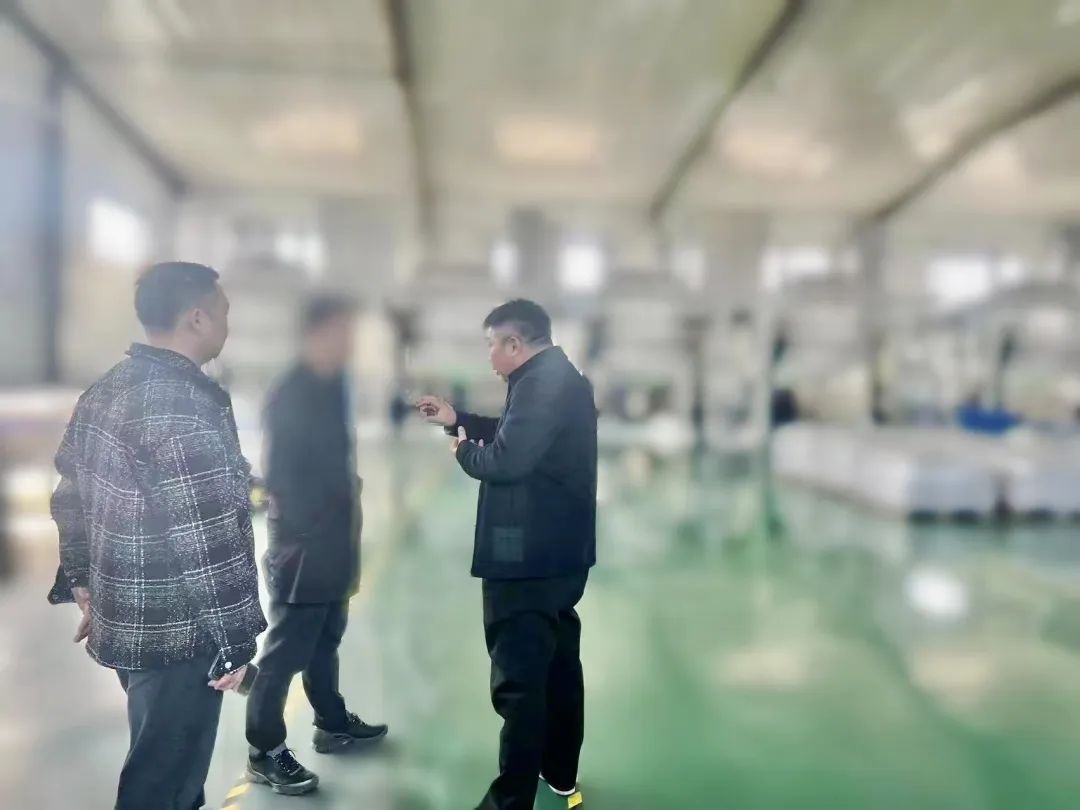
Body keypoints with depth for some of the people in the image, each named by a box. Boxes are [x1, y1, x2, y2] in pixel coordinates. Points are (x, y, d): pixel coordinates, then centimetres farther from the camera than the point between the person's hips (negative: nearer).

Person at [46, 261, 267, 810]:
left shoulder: (104, 392, 7)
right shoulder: (187, 403, -23)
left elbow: (72, 496, 15)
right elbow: (210, 535, -25)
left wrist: (82, 581, 24)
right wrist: (232, 641, -18)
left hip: (123, 617, 9)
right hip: (179, 630, -9)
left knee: (161, 760, 26)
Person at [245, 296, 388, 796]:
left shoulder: (334, 388, 8)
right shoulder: (291, 395, -17)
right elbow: (280, 475, -18)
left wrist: (346, 527, 10)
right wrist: (305, 531, -15)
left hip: (333, 543, 8)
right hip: (303, 544, -8)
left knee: (325, 640, 22)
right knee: (286, 652, 4)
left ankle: (332, 722, 38)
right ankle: (264, 752, 18)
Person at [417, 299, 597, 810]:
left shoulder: (541, 382, -19)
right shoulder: (561, 377, 13)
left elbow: (505, 460, -26)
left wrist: (463, 450, -6)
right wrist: (457, 419, 16)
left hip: (527, 556, -11)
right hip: (561, 551, 11)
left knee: (518, 681, -2)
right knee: (560, 663, 20)